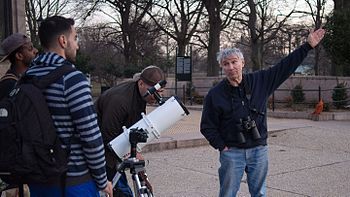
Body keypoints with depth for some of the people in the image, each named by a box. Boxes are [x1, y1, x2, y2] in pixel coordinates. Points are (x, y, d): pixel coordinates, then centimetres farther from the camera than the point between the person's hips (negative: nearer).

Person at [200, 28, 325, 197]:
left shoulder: (259, 81, 1)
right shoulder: (215, 94, -5)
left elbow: (285, 67, 6)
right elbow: (207, 127, 0)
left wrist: (308, 45, 5)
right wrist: (222, 147, -8)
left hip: (259, 149, 2)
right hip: (232, 152, -2)